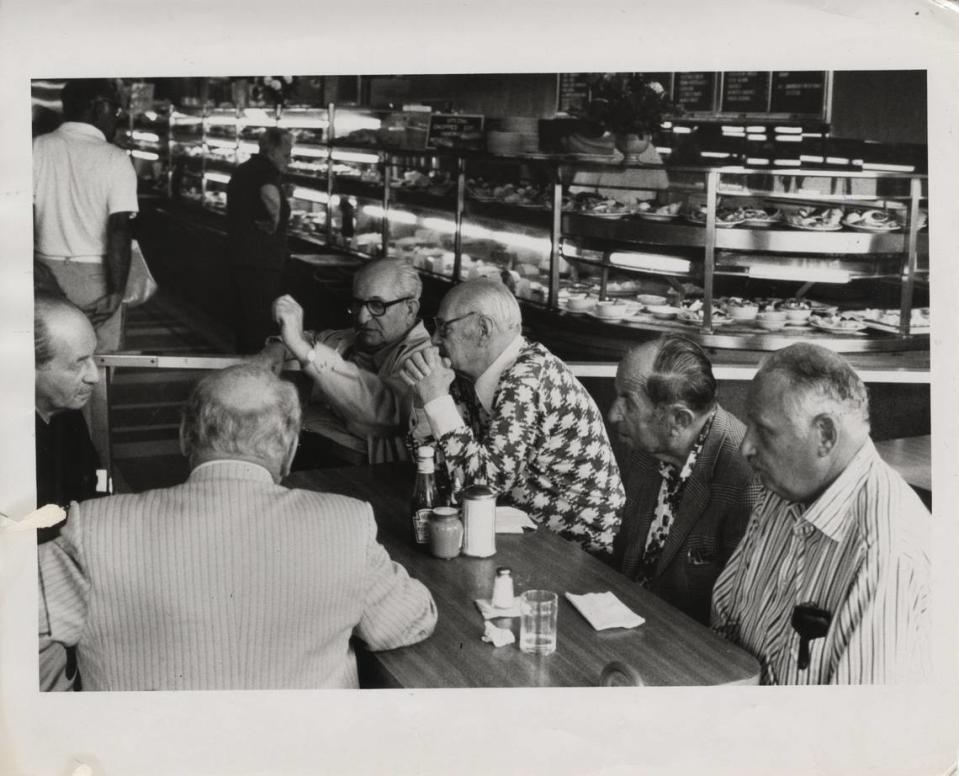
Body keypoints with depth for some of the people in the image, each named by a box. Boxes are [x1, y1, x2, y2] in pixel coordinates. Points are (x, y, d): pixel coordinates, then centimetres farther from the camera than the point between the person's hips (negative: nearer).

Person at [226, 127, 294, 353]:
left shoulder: (242, 169, 17)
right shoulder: (268, 171, -13)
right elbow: (269, 193, -35)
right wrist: (276, 219, -20)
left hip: (237, 255, 9)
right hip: (263, 258, -9)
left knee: (246, 314, 17)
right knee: (263, 320, -4)